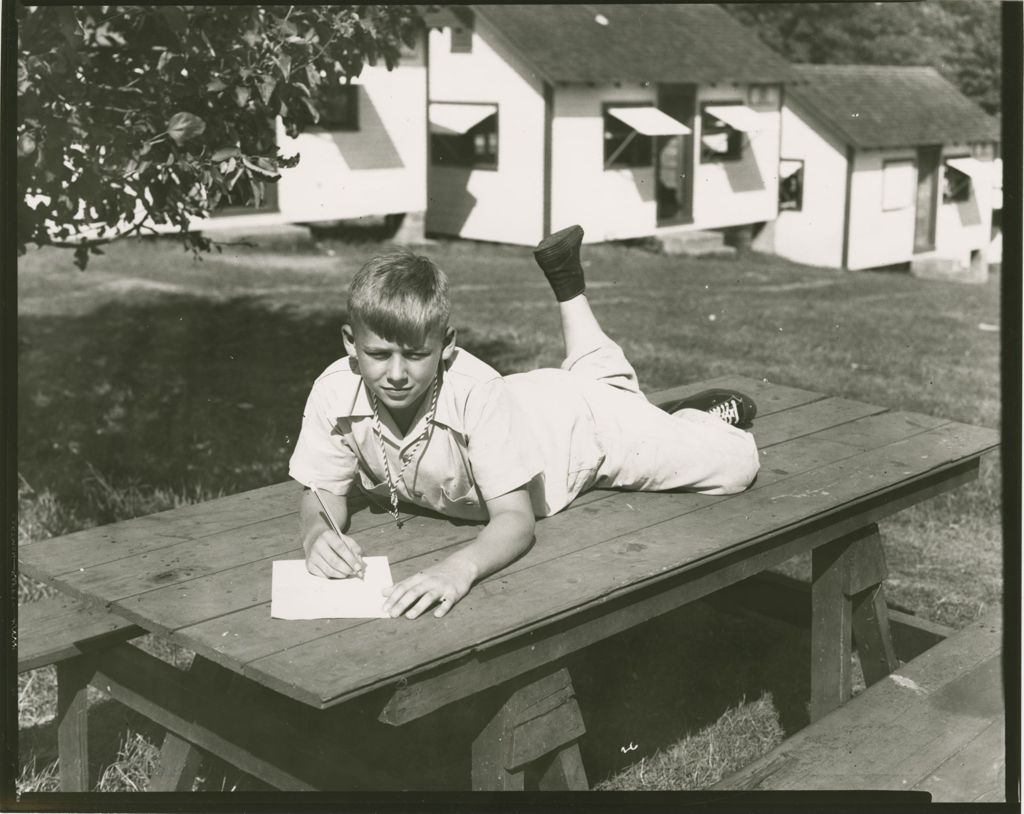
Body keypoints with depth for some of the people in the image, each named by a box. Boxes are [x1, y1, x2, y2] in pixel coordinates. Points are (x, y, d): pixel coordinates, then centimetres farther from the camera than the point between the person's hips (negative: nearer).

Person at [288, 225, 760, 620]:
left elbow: (516, 519, -45)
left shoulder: (477, 396, -46)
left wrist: (460, 568, -65)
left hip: (575, 423, -5)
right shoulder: (335, 394, -35)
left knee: (735, 464, 3)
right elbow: (323, 492, -23)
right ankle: (567, 284, 52)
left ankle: (704, 412, 32)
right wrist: (317, 535, -47)